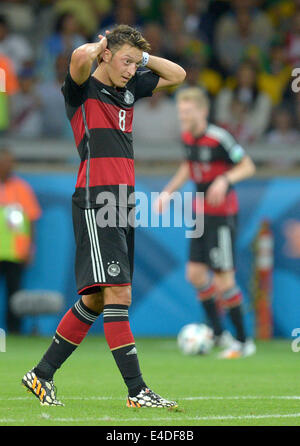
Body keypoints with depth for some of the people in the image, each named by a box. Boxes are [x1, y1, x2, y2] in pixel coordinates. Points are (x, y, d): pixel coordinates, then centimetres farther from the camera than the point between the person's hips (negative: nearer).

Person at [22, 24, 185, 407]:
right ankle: (136, 390, -15)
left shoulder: (130, 89, 17)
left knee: (95, 300, 11)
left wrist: (142, 56, 15)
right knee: (118, 293, -14)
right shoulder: (83, 90, -4)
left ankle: (42, 375, 20)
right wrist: (100, 45, -5)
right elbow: (81, 57, -27)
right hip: (94, 201, -8)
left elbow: (177, 75, 29)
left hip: (123, 202, 9)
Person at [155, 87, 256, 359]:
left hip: (222, 215, -8)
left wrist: (225, 179, -29)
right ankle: (218, 333, 19)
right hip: (201, 212, 8)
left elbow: (248, 167, -13)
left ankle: (244, 342, 5)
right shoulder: (187, 137, 5)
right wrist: (169, 191, 15)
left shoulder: (219, 138, -18)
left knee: (223, 280, -7)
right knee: (195, 273, 5)